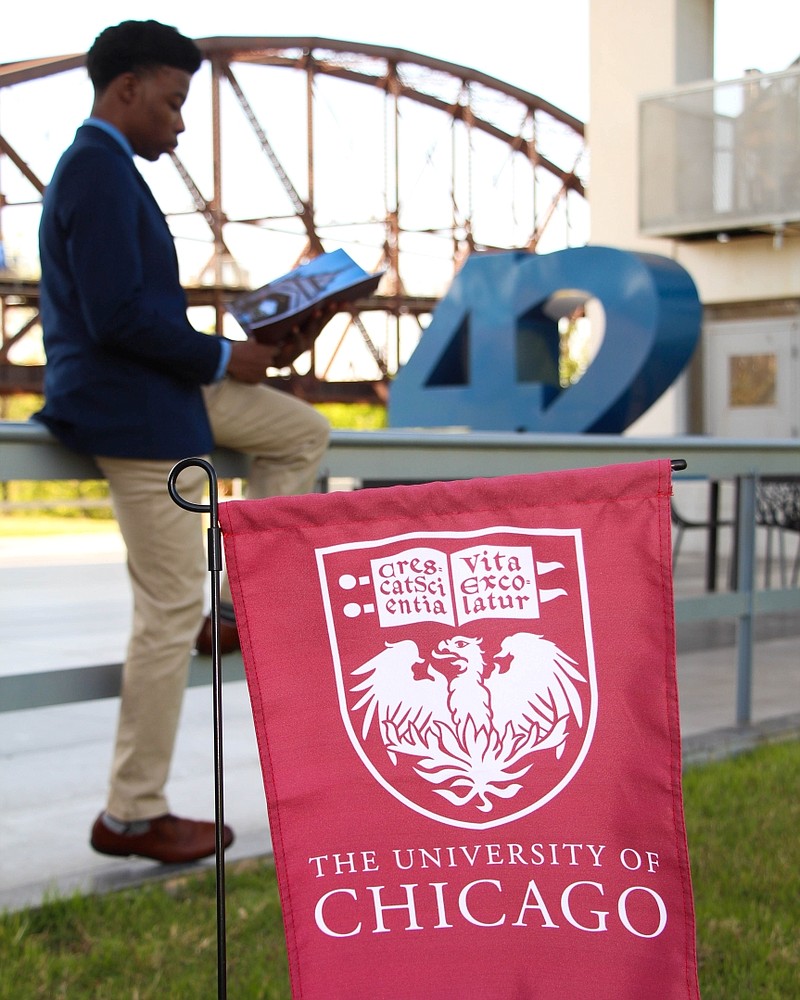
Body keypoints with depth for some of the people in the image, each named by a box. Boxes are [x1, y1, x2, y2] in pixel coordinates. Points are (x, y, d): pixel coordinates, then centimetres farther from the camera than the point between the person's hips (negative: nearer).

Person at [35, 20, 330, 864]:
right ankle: (131, 816, 8)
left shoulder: (98, 167, 15)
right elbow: (116, 315, -26)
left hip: (159, 390, 10)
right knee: (169, 612, -3)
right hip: (133, 414, -10)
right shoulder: (100, 170, -17)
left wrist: (212, 357, 10)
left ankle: (242, 602, 17)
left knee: (303, 431, 18)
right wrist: (223, 356, -15)